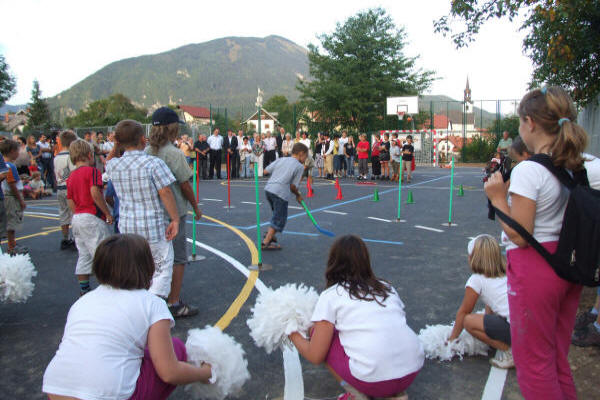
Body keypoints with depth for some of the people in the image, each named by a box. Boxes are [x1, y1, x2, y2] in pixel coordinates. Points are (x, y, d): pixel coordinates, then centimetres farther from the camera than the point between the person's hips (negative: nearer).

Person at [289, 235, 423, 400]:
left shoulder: (331, 295, 2)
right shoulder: (387, 288, 16)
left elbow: (316, 356, 2)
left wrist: (294, 334, 21)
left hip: (374, 380, -5)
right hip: (413, 373, 5)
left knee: (324, 339, 14)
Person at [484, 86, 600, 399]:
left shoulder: (528, 171, -20)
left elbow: (519, 236, -19)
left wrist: (497, 197, -10)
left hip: (534, 267, -7)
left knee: (532, 361, 9)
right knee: (558, 358, 22)